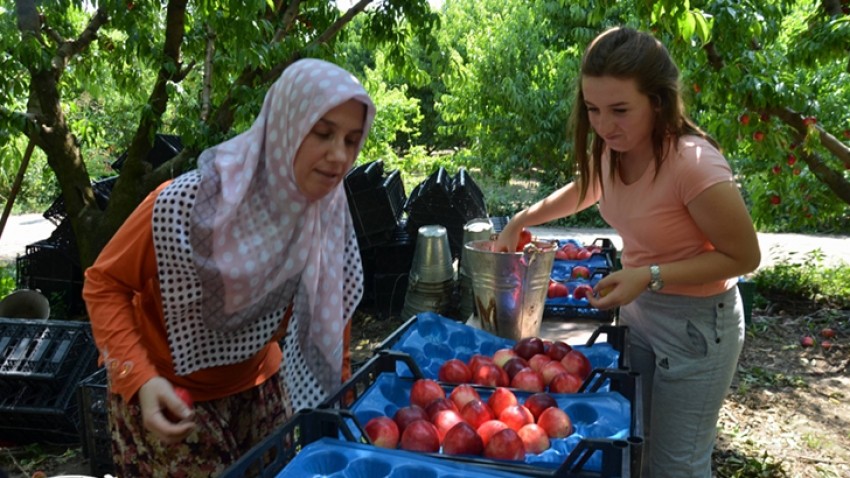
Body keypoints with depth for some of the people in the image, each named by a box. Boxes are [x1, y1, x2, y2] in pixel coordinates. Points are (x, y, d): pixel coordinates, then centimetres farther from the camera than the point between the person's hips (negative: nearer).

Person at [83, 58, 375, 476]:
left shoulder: (329, 210, -14)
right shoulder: (187, 205, -28)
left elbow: (329, 309, -1)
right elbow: (105, 285, -16)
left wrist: (338, 392, 3)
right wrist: (140, 378, -28)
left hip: (257, 387, 5)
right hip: (169, 397, -4)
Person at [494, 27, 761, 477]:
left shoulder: (693, 163, -31)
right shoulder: (612, 148, -9)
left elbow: (744, 256, -20)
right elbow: (584, 189, 15)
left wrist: (651, 277, -28)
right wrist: (519, 222, 6)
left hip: (696, 324, -7)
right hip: (637, 310, 7)